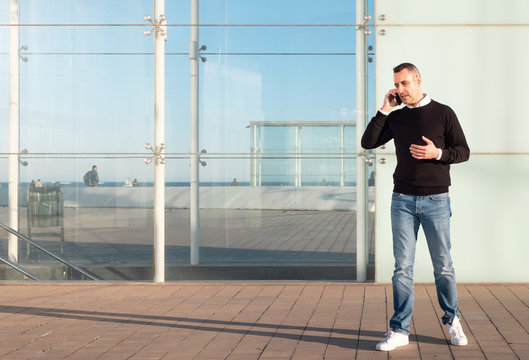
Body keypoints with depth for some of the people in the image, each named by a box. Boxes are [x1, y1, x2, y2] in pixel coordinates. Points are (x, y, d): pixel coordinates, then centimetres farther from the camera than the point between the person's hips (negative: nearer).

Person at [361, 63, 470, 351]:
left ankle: (452, 320, 25)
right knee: (402, 267, 0)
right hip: (403, 200, 2)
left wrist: (437, 153, -16)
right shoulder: (395, 118, 10)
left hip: (436, 200, -2)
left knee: (443, 266, 5)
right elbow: (368, 142, 2)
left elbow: (463, 151, 2)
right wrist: (384, 110, -2)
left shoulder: (443, 113, 2)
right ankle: (399, 330, 4)